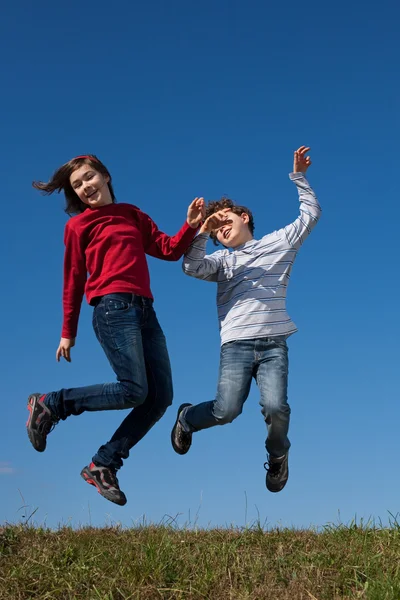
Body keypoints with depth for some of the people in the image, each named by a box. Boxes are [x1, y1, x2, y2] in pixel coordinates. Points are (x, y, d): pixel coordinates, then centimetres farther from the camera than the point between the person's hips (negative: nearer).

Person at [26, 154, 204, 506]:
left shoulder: (133, 215, 22)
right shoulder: (79, 225, 9)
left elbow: (169, 250, 16)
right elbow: (73, 281, 7)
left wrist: (191, 226, -1)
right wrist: (68, 332, 6)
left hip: (144, 309, 6)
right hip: (113, 308, -6)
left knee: (160, 396, -3)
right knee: (133, 390, -18)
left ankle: (103, 465, 5)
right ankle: (49, 405, 0)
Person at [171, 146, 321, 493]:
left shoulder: (278, 242, 20)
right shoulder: (222, 260, 20)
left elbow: (311, 213, 21)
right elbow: (192, 267, 1)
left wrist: (299, 177, 16)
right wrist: (201, 231, -8)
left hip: (274, 343, 0)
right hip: (236, 344, 0)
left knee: (276, 406, -20)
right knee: (227, 410, -15)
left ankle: (278, 454, 12)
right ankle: (186, 418, 19)